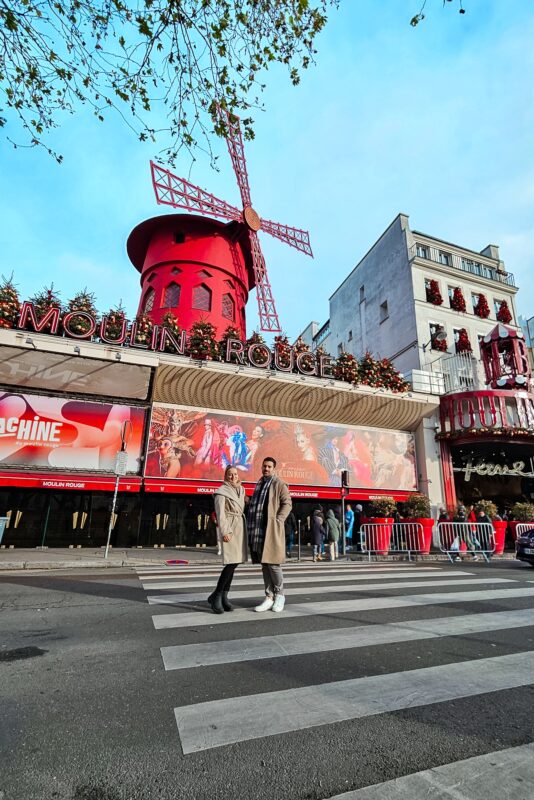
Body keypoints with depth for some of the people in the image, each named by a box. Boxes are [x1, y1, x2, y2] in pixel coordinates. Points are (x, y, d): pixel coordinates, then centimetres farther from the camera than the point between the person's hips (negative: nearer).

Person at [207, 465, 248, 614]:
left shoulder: (241, 490, 16)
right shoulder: (222, 491, -5)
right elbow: (220, 513, -11)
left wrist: (245, 529, 13)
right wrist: (225, 531, -18)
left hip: (241, 527, 7)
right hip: (230, 528, -7)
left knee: (233, 563, 6)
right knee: (232, 562, -13)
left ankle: (224, 596, 14)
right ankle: (216, 596, -1)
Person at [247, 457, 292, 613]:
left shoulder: (279, 484, -2)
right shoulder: (259, 484, 18)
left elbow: (287, 503, -7)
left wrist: (277, 520, -14)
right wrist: (251, 526, 12)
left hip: (272, 529, -6)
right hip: (258, 530, 6)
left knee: (273, 563, -4)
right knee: (264, 565, 9)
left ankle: (279, 595, 14)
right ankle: (269, 597, 17)